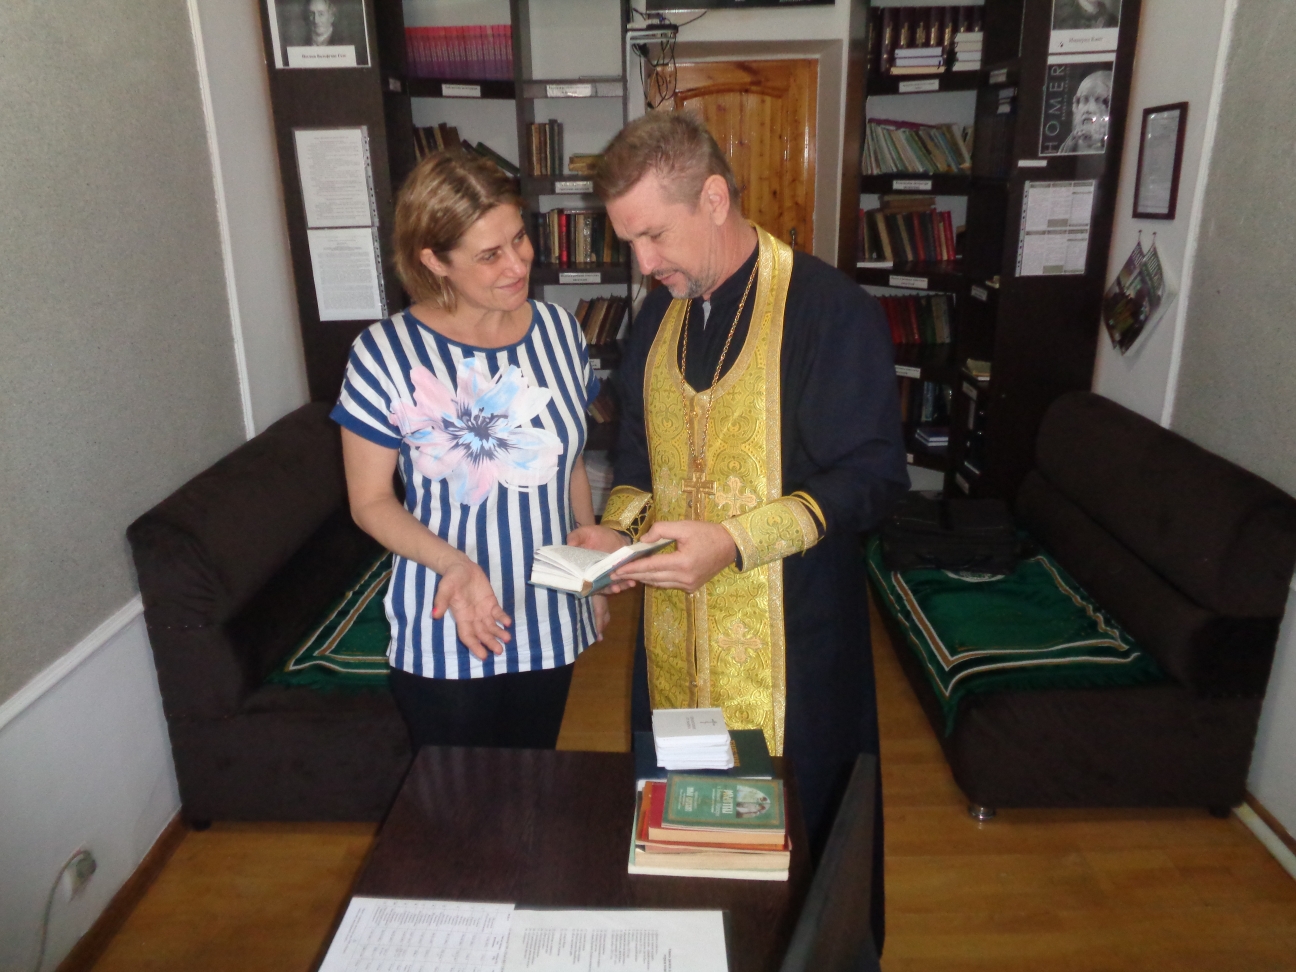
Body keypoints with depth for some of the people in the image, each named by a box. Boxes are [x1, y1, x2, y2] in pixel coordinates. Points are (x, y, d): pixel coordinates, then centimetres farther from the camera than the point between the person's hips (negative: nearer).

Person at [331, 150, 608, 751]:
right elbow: (370, 502, -9)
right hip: (445, 632, -3)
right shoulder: (385, 354, -16)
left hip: (549, 620, 4)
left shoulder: (558, 331, -3)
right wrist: (453, 563, -26)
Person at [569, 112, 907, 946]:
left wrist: (734, 543, -26)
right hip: (675, 630, 6)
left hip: (788, 634, -6)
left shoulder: (832, 312, -15)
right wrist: (618, 526, -4)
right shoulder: (663, 313, 7)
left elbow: (874, 475, -16)